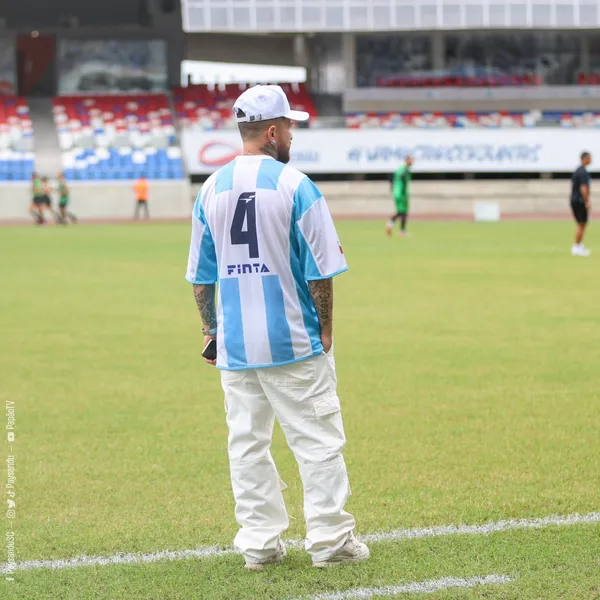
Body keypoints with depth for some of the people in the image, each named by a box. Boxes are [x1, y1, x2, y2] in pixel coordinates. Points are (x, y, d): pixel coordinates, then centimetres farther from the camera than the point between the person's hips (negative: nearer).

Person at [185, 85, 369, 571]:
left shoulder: (212, 189, 4)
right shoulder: (294, 185, -11)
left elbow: (201, 275, 8)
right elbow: (319, 270, -11)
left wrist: (210, 329, 18)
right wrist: (326, 329, -1)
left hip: (234, 344, 5)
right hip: (293, 342, -5)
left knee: (248, 442, 10)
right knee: (318, 440, 2)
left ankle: (259, 543, 12)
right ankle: (329, 540, 3)